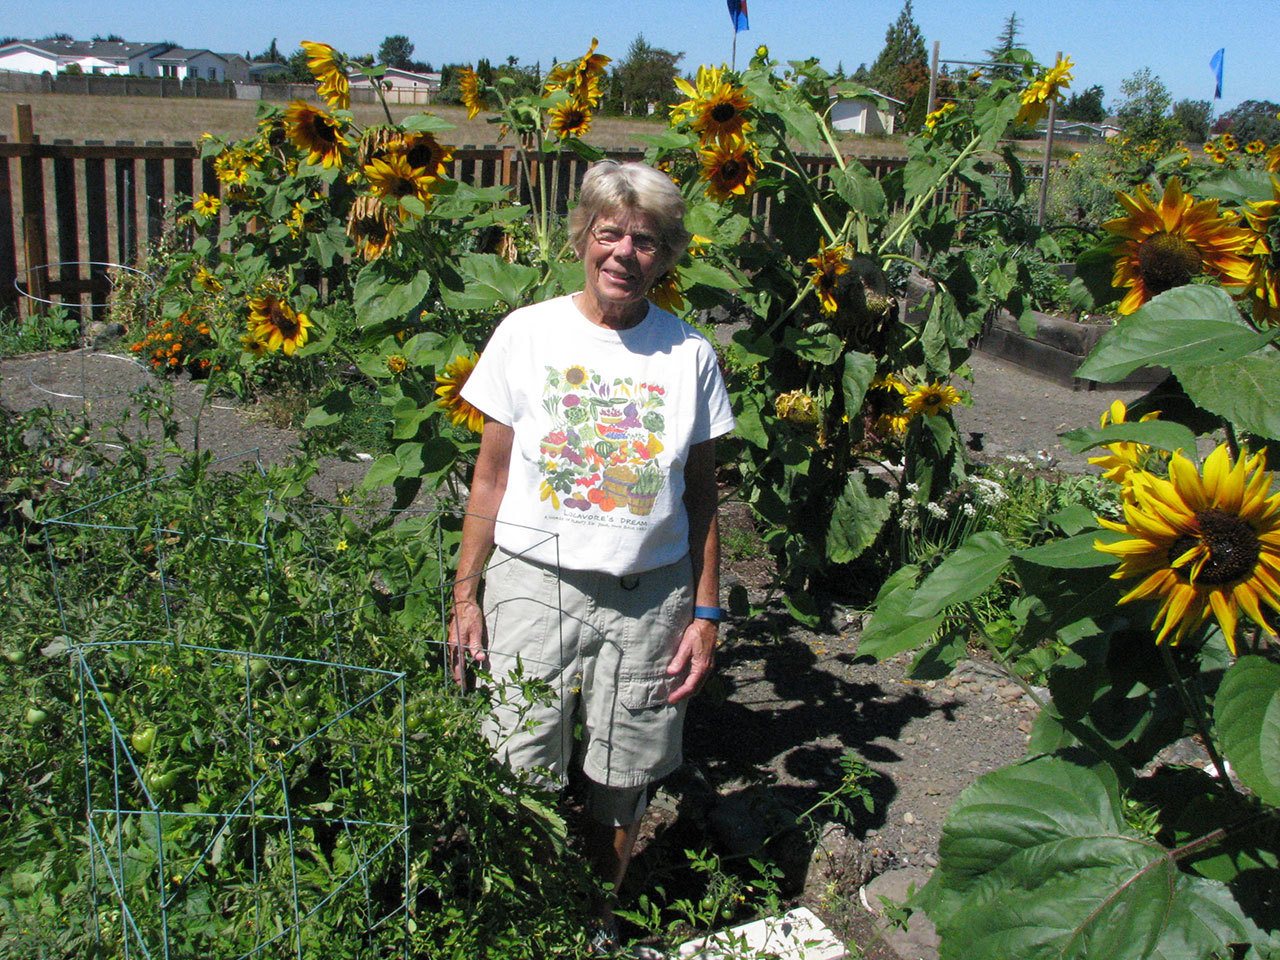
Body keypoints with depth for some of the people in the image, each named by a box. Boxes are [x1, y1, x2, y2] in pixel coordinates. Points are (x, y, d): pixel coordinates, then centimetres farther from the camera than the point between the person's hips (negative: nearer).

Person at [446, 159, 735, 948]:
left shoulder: (689, 353, 2)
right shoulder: (529, 333, -1)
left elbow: (702, 495, 6)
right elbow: (491, 477, 3)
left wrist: (706, 614, 3)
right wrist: (466, 595, 1)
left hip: (651, 595, 1)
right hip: (536, 585, -1)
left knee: (623, 785, 11)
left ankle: (597, 920, 36)